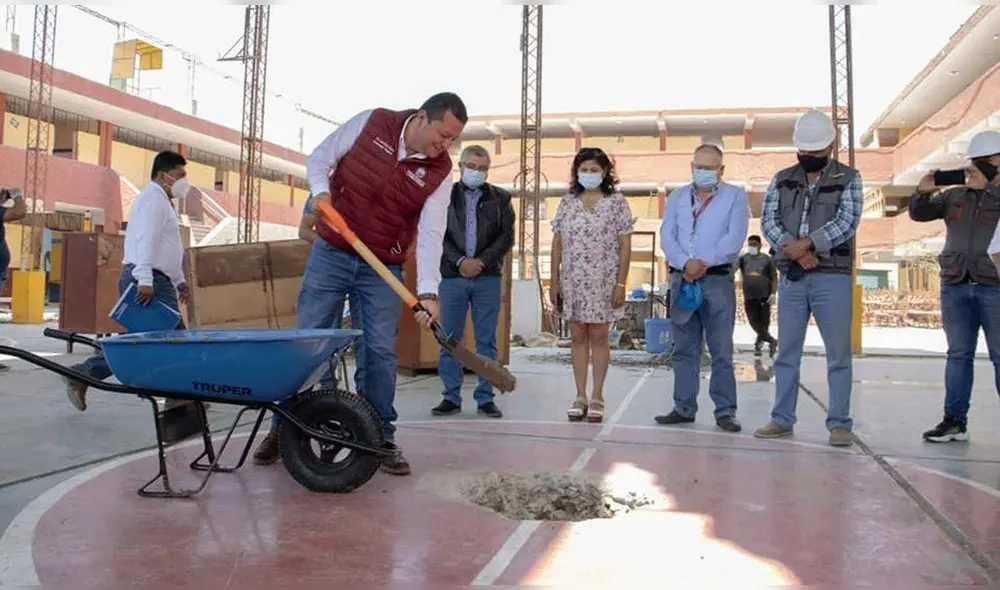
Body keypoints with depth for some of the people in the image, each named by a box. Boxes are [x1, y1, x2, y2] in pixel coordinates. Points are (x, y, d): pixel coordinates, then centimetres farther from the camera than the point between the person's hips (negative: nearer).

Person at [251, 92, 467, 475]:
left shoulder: (439, 173, -7)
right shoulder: (371, 123, -7)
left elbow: (430, 236, -14)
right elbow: (319, 159, 2)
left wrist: (427, 292, -26)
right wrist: (321, 191, -20)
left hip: (383, 271, 1)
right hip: (331, 254, 0)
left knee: (380, 352, 0)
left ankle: (382, 437, 14)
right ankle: (284, 427, 16)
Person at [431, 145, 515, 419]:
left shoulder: (500, 198, 10)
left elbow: (507, 237, 4)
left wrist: (481, 261, -9)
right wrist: (460, 261, -11)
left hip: (488, 277, 0)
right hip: (452, 275, 0)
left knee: (486, 341, 3)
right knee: (449, 339, 3)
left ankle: (485, 398, 10)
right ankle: (451, 397, 12)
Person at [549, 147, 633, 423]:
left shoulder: (616, 202, 0)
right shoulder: (567, 202, 8)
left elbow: (625, 246, -2)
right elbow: (557, 244, 9)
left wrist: (620, 283, -8)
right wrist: (554, 281, 4)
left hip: (603, 281, -3)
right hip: (572, 281, 3)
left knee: (598, 337, 2)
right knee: (577, 337, 6)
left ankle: (597, 397, 11)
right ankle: (580, 397, 13)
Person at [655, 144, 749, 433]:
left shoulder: (735, 196, 6)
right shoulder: (676, 197, 15)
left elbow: (735, 238, -7)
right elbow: (666, 236, 3)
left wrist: (704, 263, -16)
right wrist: (686, 263, -14)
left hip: (717, 279, -3)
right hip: (681, 279, 4)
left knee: (721, 350, -2)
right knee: (684, 349, 8)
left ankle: (725, 411, 4)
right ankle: (684, 408, 14)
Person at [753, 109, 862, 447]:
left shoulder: (848, 178, 4)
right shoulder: (782, 179, 11)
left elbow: (847, 221, -9)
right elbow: (768, 221, 1)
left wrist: (807, 243, -19)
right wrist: (796, 249, -14)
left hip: (833, 276, -3)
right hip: (791, 277, 3)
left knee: (838, 353, 0)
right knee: (787, 351, 7)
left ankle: (839, 423, 8)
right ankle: (782, 419, 14)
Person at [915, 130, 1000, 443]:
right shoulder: (954, 196, 15)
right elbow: (919, 214, 11)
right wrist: (923, 192, -6)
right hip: (955, 287, 3)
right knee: (958, 355, 5)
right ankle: (955, 420, 8)